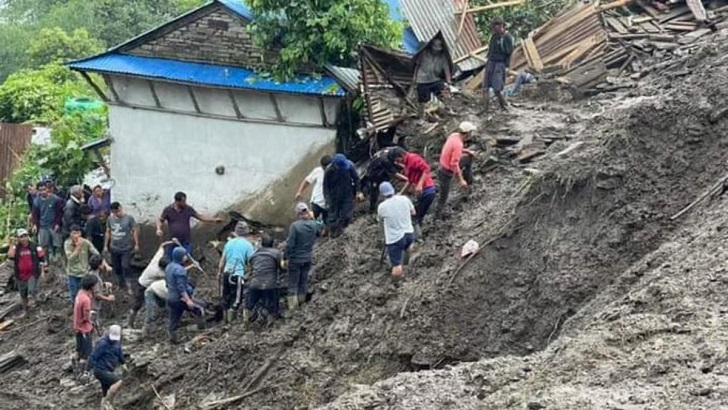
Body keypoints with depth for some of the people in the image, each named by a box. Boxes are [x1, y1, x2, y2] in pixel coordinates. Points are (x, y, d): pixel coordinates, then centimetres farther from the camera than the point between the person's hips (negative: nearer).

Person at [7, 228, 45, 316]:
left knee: (31, 291, -24)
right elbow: (10, 256, -21)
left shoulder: (35, 247, -3)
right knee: (23, 295, 14)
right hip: (21, 275, 2)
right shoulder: (16, 248, -2)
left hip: (33, 274, -2)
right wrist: (15, 244, -19)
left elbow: (42, 259, 3)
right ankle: (25, 311, 32)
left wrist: (42, 270, -1)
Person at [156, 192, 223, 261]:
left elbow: (199, 217, 8)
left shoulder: (188, 209, -1)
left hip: (186, 242, 0)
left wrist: (214, 219, 1)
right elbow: (160, 220, 7)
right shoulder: (168, 210, -4)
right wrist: (159, 229, -14)